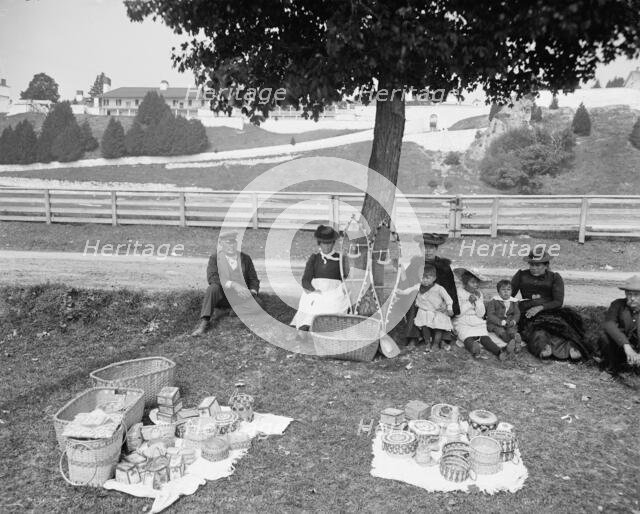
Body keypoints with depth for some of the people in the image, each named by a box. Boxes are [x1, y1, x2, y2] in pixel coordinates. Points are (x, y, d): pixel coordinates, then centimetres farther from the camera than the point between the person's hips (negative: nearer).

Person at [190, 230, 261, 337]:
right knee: (213, 287, -33)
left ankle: (224, 311, -11)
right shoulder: (215, 258, 2)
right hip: (222, 295, -2)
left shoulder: (246, 259, 10)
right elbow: (212, 278, -16)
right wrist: (233, 285, -29)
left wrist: (253, 292, -15)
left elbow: (254, 279, 9)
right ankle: (204, 322, -34)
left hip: (241, 296, 2)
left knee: (256, 302, -28)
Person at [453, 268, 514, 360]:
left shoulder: (479, 294, 13)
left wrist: (478, 300, -7)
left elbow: (481, 314, 4)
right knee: (467, 338, -35)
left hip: (478, 324, 3)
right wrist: (469, 302, -15)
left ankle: (499, 351, -51)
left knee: (485, 337, -26)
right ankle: (474, 349, -65)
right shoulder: (459, 293, 1)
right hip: (463, 324, -3)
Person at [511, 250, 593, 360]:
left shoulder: (554, 278, 12)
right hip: (528, 315, -1)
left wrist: (540, 307, -13)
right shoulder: (521, 275, 14)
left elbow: (558, 302, 3)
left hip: (550, 312, 1)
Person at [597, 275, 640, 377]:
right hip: (617, 348, 0)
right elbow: (608, 324, -29)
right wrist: (626, 345, -42)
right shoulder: (618, 305, -10)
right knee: (605, 336, -30)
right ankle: (611, 369, -8)